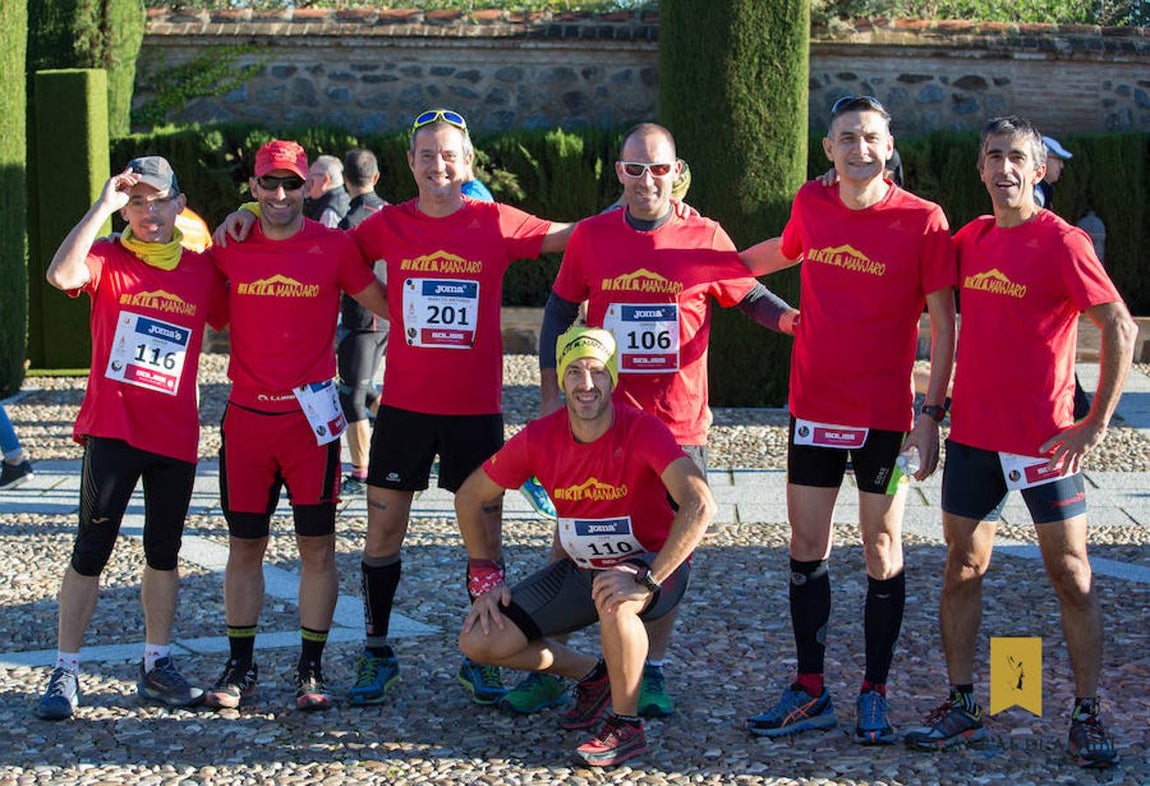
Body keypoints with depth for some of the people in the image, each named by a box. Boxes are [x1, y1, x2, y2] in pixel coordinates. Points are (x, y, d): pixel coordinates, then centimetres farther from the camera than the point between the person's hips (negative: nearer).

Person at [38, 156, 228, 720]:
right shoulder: (108, 260, -2)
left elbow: (235, 324, 17)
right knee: (91, 551, -1)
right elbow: (61, 275, -23)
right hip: (111, 430, -3)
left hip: (175, 436, 3)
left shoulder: (203, 271, 6)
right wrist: (103, 205, -24)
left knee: (164, 551, 11)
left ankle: (156, 666, 22)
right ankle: (65, 671, 6)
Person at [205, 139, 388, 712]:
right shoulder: (229, 247, 4)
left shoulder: (333, 247, -1)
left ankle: (311, 669, 12)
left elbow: (388, 307, 5)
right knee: (244, 546, 8)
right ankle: (240, 666, 18)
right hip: (246, 414, 2)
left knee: (317, 546, 3)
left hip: (311, 415, -2)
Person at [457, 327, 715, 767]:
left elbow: (699, 505, -38)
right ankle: (592, 675, 16)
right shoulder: (539, 438, -11)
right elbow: (470, 498, 4)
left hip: (655, 565, -5)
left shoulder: (642, 430, -24)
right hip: (580, 569, 5)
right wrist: (486, 578, -2)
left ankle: (626, 726, -18)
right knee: (479, 641, -7)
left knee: (615, 600, -41)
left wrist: (647, 581, -42)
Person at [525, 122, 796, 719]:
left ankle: (652, 672, 17)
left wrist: (787, 317, -14)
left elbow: (750, 295, 7)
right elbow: (559, 311, 10)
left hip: (678, 424, -1)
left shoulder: (705, 238, -2)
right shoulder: (590, 237, 1)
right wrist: (551, 390, 4)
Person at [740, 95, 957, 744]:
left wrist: (931, 412, -11)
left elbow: (943, 322, -6)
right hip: (814, 407, 4)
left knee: (882, 549, 4)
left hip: (885, 415, -4)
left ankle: (875, 695, 16)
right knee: (807, 546, 7)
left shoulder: (923, 220, -9)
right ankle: (811, 694, 17)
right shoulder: (811, 204, 2)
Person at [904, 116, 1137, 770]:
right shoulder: (972, 238, 8)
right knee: (963, 569, 8)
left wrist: (1097, 424, -15)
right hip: (973, 432, 6)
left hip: (1044, 438, -6)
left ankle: (1088, 717, 9)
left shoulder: (1062, 242, -10)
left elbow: (1121, 329, -13)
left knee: (1071, 575, 2)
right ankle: (962, 709, 17)